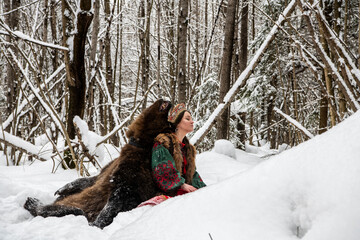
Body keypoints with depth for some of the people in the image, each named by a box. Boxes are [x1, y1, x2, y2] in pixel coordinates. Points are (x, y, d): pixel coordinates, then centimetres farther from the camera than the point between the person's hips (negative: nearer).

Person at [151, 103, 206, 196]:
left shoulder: (188, 147, 25)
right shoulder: (163, 142, -1)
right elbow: (163, 168, -11)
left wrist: (203, 188, 5)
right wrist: (182, 185, -16)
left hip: (186, 189, 7)